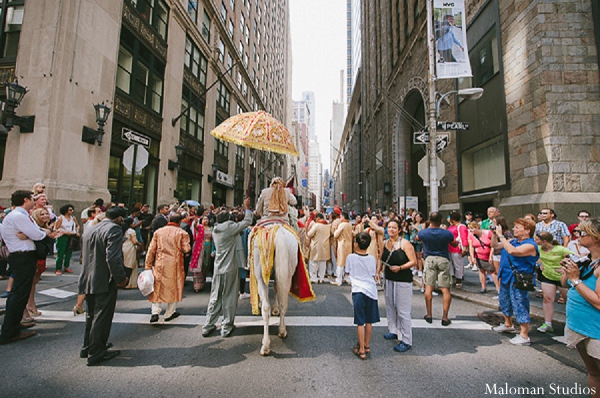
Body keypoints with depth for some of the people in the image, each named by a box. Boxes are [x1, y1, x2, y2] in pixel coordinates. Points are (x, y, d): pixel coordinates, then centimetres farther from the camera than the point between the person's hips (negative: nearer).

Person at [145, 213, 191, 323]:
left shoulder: (158, 232, 4)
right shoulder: (182, 233, -5)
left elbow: (151, 250, 3)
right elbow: (186, 249, -10)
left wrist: (148, 266, 8)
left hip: (160, 264, 2)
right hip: (175, 265, -2)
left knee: (157, 287, 15)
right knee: (173, 287, 12)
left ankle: (155, 312, 6)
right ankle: (169, 313, 20)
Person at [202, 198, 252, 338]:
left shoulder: (215, 230, 8)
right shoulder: (230, 227, -13)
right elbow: (247, 221, -6)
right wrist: (247, 208, 7)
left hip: (218, 269, 6)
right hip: (229, 268, -6)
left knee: (215, 298, 14)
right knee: (229, 298, 6)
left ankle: (208, 326, 20)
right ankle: (227, 327, 16)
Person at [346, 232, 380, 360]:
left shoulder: (351, 257, -8)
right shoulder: (371, 258, 1)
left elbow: (347, 273, 6)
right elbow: (374, 275, 11)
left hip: (358, 291, -4)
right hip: (371, 290, 4)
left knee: (360, 322, 4)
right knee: (369, 321, 16)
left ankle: (361, 350, 11)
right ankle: (367, 345, 32)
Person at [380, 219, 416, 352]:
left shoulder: (405, 243, -13)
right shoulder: (385, 243, 5)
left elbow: (413, 261, -13)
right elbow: (383, 259, 17)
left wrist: (400, 267, -24)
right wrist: (378, 270, 4)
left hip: (403, 280, -7)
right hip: (389, 279, 7)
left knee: (403, 311, -3)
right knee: (390, 307, 18)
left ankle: (406, 341, 9)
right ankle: (394, 331, 36)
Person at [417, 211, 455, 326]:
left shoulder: (424, 232, -7)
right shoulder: (447, 233, -10)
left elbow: (417, 238, 18)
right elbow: (454, 244, 9)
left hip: (429, 259, 1)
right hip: (443, 260, -1)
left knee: (428, 287, 7)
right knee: (445, 289, 4)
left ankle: (429, 315, 13)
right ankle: (445, 317, 6)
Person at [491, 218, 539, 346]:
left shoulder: (530, 245, -17)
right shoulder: (513, 241, 8)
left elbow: (512, 251, -33)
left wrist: (501, 235, -26)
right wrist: (496, 234, 0)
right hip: (506, 278, 10)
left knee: (519, 307, -3)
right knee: (504, 302, 23)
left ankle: (524, 336, 8)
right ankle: (508, 325, 43)